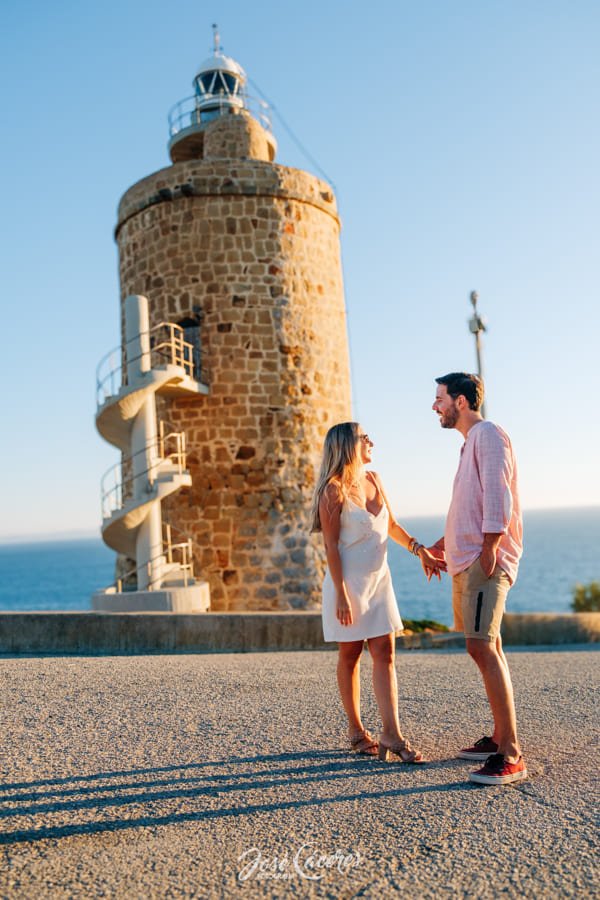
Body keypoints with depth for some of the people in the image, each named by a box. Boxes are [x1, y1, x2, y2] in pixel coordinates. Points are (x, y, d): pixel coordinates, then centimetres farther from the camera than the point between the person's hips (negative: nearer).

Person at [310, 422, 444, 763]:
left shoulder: (374, 479, 6)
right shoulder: (334, 489, -14)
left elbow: (391, 525, 18)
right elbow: (331, 547, -15)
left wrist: (420, 550, 7)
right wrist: (342, 595, -18)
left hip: (379, 579, 6)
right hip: (349, 581, -6)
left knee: (385, 653, 1)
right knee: (351, 655, 7)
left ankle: (392, 734, 3)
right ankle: (356, 730, 21)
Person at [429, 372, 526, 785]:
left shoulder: (488, 435, -9)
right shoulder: (471, 441, 20)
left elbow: (497, 499, -19)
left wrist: (488, 551, -22)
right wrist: (444, 544, 27)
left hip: (484, 560, -10)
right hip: (467, 559, 10)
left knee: (482, 647, -15)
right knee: (487, 647, 12)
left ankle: (511, 755, -13)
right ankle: (499, 737, 20)